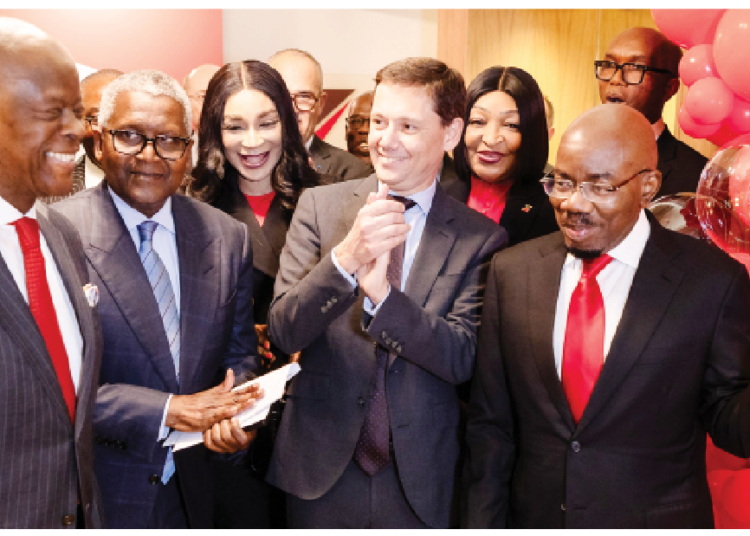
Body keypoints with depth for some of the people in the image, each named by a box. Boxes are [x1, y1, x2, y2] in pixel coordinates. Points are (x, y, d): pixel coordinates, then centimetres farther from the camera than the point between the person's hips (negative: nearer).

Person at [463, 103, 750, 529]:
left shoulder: (715, 282, -13)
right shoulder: (512, 272, -5)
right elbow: (489, 423, -1)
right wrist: (483, 525, -1)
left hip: (657, 520, -2)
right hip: (533, 517, 2)